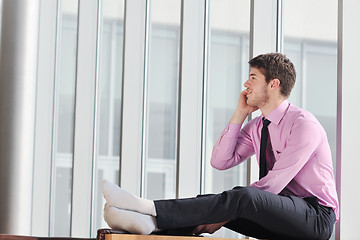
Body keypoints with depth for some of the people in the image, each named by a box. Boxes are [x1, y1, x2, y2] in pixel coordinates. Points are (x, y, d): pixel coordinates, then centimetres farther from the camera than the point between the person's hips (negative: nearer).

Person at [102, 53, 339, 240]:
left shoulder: (303, 123, -14)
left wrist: (226, 214, -22)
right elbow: (221, 161, 6)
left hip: (316, 216, -8)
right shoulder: (257, 127, 13)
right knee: (212, 201, -11)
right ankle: (151, 221, -34)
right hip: (278, 215, 8)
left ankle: (149, 209, -37)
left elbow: (274, 183, -20)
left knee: (242, 197, -32)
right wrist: (240, 114, 3)